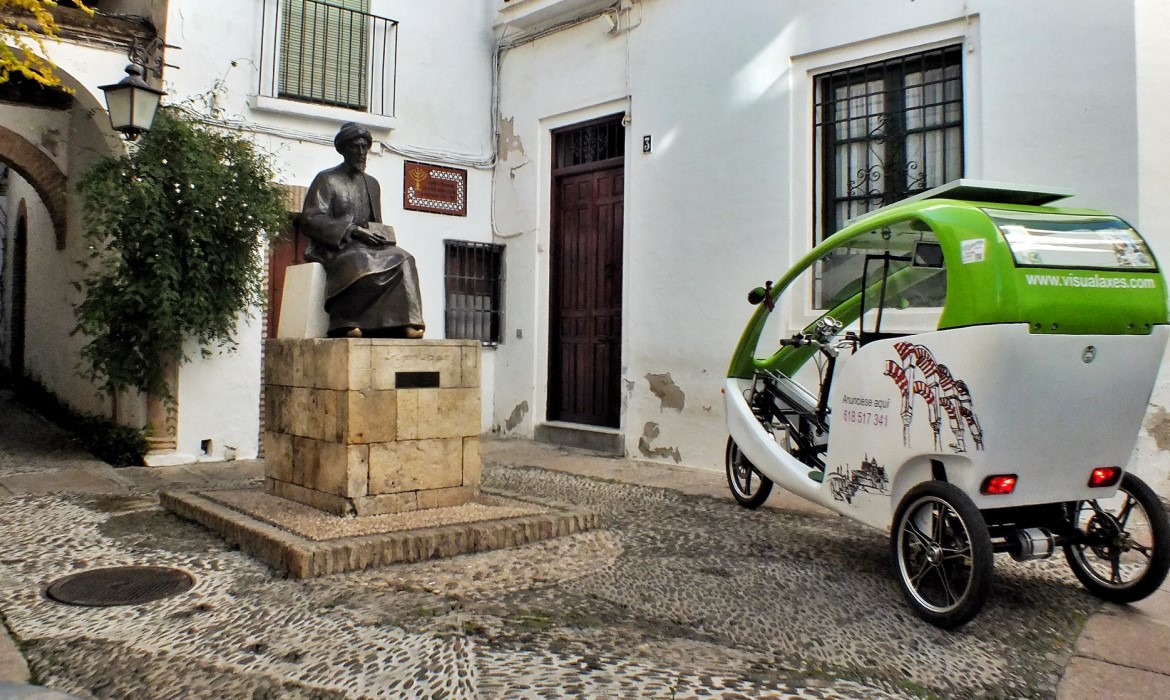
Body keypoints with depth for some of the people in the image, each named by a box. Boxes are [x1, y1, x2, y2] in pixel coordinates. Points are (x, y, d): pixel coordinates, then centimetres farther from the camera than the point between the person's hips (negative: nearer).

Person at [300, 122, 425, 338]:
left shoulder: (372, 184, 23)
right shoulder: (327, 180, 5)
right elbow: (310, 219, -7)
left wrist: (377, 233, -3)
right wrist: (351, 230, -18)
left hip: (367, 245, 5)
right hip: (335, 247, -5)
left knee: (403, 259, -26)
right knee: (361, 262, -40)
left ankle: (405, 323, -36)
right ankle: (347, 324, -39)